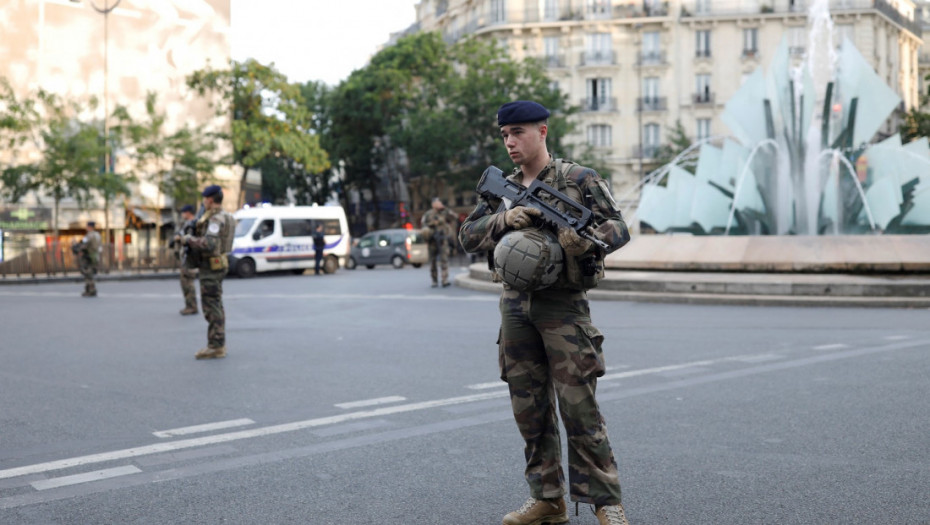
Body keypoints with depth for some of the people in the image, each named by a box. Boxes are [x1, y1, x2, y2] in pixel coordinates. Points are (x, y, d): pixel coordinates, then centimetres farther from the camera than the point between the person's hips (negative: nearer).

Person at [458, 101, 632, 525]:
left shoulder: (579, 180, 0)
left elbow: (619, 227, -2)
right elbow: (468, 235, 7)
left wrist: (586, 239, -23)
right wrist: (504, 219, -12)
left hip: (563, 304, -5)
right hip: (515, 304, 5)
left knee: (578, 406, -6)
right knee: (530, 409, 8)